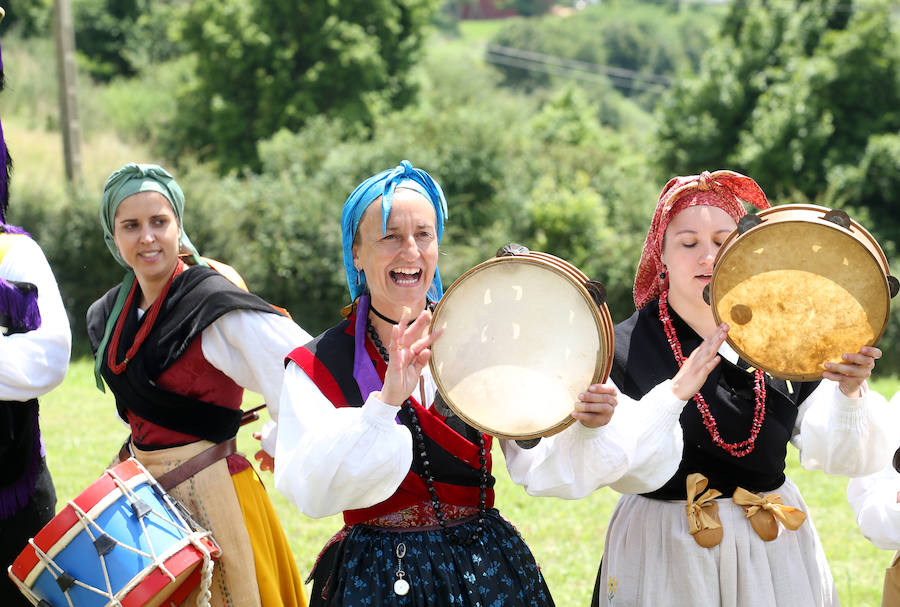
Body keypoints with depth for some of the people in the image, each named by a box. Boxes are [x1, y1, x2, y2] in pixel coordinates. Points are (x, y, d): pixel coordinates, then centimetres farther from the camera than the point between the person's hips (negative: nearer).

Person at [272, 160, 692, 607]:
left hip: (488, 570, 2)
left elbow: (542, 468, -5)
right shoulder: (318, 366, -5)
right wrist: (385, 403, -31)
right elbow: (309, 490, -21)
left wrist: (585, 429, -26)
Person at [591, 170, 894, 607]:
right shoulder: (624, 347, -7)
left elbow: (834, 456, -6)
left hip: (772, 553, 3)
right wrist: (674, 393, -29)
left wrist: (849, 394, -24)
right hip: (667, 558, -2)